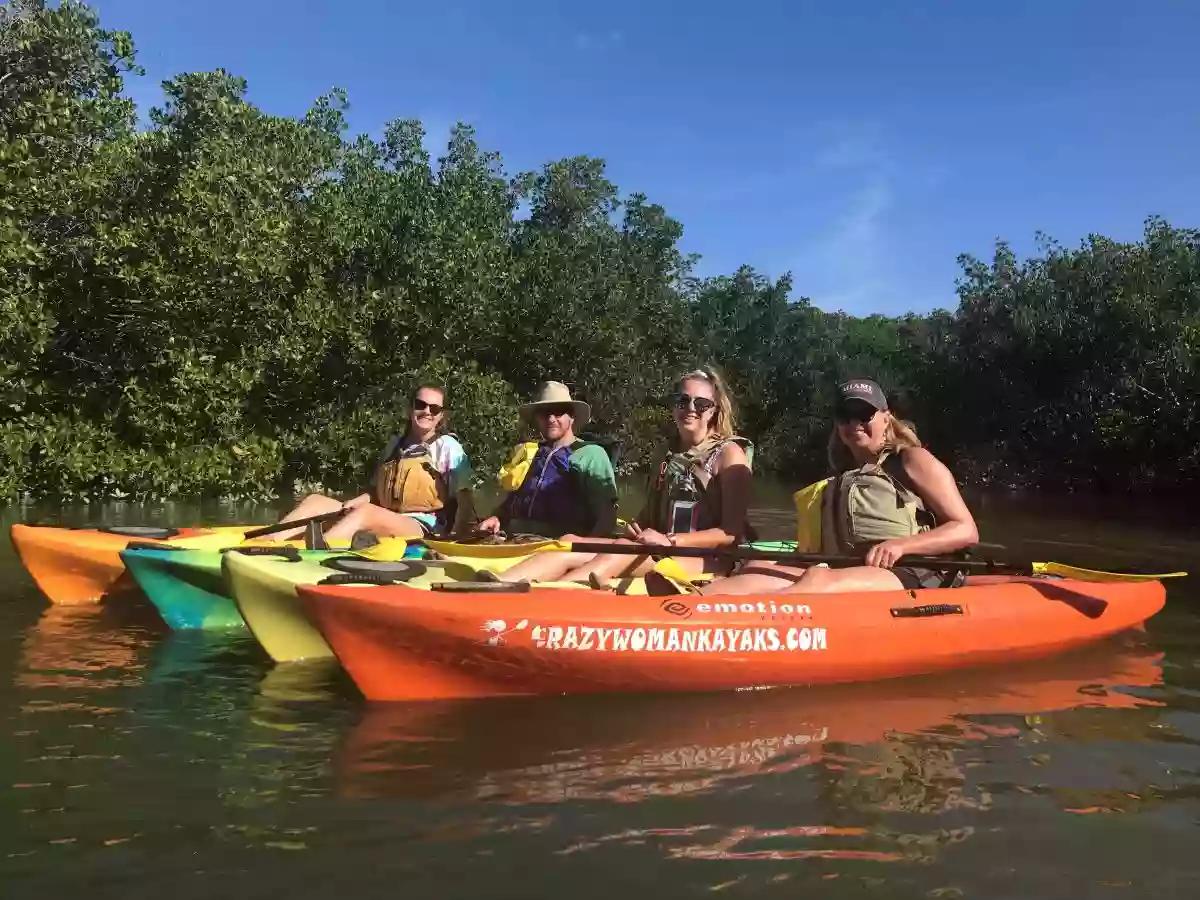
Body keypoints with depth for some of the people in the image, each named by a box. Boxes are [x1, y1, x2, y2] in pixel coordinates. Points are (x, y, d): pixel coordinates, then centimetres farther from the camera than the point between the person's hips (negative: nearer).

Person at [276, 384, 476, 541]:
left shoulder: (448, 447, 2)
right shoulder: (395, 443, 18)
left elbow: (465, 503, -4)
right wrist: (353, 503, 0)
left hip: (424, 529, -6)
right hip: (383, 523, 6)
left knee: (364, 513, -35)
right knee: (315, 501, -11)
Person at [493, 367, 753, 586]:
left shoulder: (729, 453, -2)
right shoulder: (668, 453, 18)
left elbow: (732, 532, -10)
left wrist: (670, 541, -19)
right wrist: (635, 530, -5)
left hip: (707, 559, -6)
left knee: (622, 553, -35)